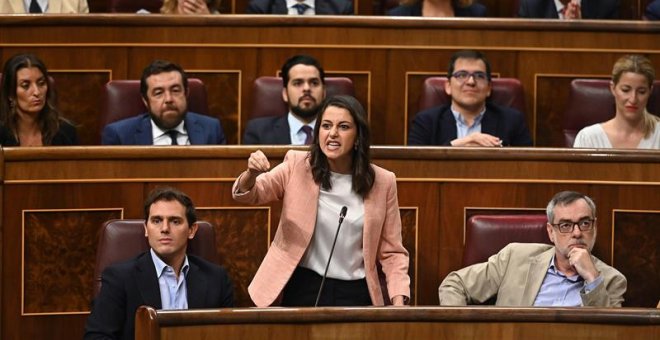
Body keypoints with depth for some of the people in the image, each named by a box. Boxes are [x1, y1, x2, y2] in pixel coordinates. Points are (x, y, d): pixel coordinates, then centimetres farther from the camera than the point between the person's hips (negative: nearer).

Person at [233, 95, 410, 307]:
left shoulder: (382, 182, 1)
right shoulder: (297, 166, 0)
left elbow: (391, 251, 5)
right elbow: (248, 195, 0)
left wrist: (398, 301, -9)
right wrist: (252, 174, -23)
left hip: (355, 294, 0)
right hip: (303, 289, 0)